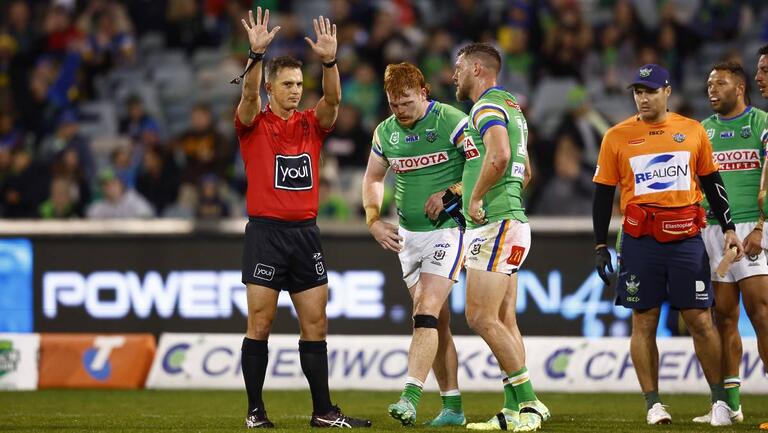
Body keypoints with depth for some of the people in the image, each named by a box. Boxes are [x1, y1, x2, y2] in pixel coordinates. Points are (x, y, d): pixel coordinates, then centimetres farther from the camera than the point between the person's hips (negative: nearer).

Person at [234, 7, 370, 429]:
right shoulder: (254, 124, 0)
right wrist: (256, 54, -34)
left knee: (315, 325, 5)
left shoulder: (312, 124, 9)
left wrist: (329, 61, -25)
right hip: (266, 232, -4)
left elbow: (332, 99, -8)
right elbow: (249, 94, -19)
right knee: (259, 325, -3)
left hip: (305, 232, 4)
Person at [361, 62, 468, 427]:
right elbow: (372, 179, 21)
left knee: (426, 312, -18)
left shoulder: (451, 122, -12)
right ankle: (453, 407, 13)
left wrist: (451, 194, -19)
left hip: (447, 229, -6)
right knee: (437, 322, 8)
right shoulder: (386, 132, 7)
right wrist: (374, 221, 7)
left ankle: (410, 398, -25)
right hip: (408, 235, 6)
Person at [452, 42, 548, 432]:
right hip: (508, 222, 10)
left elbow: (499, 155, -29)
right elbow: (524, 172, 31)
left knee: (481, 318, -12)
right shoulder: (510, 108, 22)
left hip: (495, 224, -10)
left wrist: (476, 197, -17)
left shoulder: (487, 107, -10)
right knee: (504, 320, 8)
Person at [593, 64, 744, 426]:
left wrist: (728, 229, 8)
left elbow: (712, 183, 14)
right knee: (643, 322, 1)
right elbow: (603, 194, 7)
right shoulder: (617, 137, 4)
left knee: (701, 320, 0)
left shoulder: (693, 131, 7)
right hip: (640, 243, 0)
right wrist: (600, 247, 3)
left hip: (686, 239, 0)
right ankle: (653, 403, 7)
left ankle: (719, 400, 10)